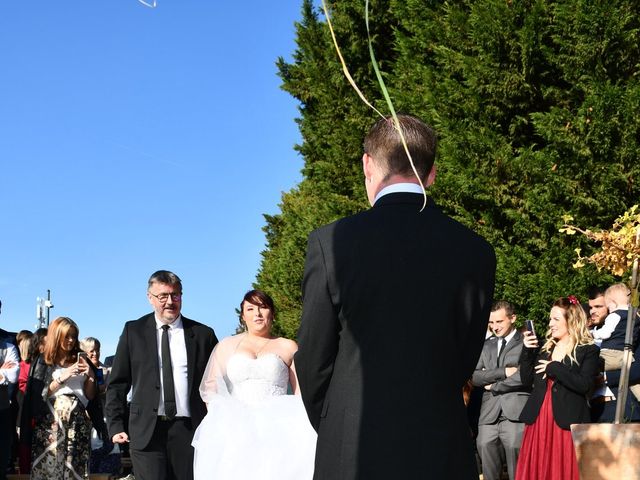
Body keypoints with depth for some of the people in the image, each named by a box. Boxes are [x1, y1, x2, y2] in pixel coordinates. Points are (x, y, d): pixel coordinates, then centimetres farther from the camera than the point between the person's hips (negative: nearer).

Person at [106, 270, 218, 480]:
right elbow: (117, 383, 8)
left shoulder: (202, 334, 8)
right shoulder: (133, 331, 8)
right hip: (147, 431, -1)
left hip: (190, 431, 1)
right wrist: (116, 426, 1)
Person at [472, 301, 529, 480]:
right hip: (489, 413, 5)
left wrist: (494, 386, -1)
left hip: (515, 413, -5)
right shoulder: (487, 345, 20)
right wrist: (503, 372, -6)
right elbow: (475, 377, 10)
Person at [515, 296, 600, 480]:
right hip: (539, 420, 5)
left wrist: (553, 368, -14)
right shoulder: (544, 348, 15)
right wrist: (527, 350, 0)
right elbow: (527, 379, 11)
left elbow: (584, 385, -16)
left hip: (567, 423, -5)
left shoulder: (588, 351, -3)